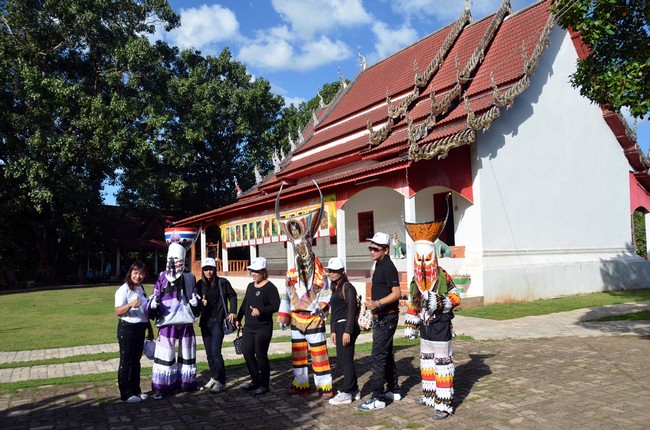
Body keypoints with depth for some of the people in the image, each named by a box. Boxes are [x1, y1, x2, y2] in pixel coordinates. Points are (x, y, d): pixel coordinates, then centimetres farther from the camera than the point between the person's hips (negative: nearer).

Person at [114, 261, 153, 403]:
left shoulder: (141, 289, 11)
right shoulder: (124, 290, -11)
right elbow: (117, 312, -20)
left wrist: (150, 329, 21)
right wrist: (130, 304, -37)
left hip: (140, 328, 7)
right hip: (127, 328, -7)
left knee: (136, 361, 14)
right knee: (126, 361, 1)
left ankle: (136, 390, 24)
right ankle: (126, 394, 8)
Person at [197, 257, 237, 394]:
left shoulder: (222, 282, -6)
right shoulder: (200, 284, 4)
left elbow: (232, 296, 5)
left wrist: (232, 312, -4)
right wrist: (200, 302, -9)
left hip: (218, 321, -5)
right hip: (205, 321, 5)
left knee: (215, 351, -11)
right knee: (209, 353, 11)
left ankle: (221, 382, -2)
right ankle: (214, 378, 25)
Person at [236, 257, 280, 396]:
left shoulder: (270, 287, -11)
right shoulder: (250, 286, 13)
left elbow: (276, 306, -18)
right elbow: (245, 303, 21)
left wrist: (260, 310, -27)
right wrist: (238, 318, 22)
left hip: (263, 328, -8)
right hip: (249, 327, 8)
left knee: (261, 355, -2)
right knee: (247, 353, 10)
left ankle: (264, 385, 14)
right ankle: (256, 381, 27)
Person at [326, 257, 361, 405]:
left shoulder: (347, 287, -9)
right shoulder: (335, 288, 17)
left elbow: (352, 310, -15)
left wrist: (347, 331, -19)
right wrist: (333, 331, 16)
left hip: (346, 327, -9)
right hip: (338, 327, 9)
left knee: (346, 360, -3)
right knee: (341, 361, 13)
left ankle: (346, 393, 4)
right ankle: (354, 390, 23)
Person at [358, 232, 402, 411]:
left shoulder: (388, 267, -17)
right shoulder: (379, 265, 13)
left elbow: (396, 293, -24)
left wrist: (377, 303, -33)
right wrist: (373, 301, 29)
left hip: (387, 317, -10)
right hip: (381, 317, 10)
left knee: (378, 356, -8)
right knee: (386, 354, 18)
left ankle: (377, 398, -3)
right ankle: (394, 391, 29)